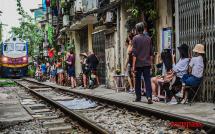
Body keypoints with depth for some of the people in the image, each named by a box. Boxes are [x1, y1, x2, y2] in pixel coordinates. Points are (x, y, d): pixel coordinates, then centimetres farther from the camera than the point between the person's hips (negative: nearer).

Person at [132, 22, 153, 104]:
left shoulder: (135, 38, -5)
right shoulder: (148, 38, 7)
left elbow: (134, 53, -8)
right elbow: (151, 53, 10)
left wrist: (133, 65, -6)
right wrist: (151, 62, 19)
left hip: (138, 63, -2)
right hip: (147, 63, 3)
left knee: (138, 80, 10)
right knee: (147, 80, 1)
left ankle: (138, 97, 19)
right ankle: (149, 97, -12)